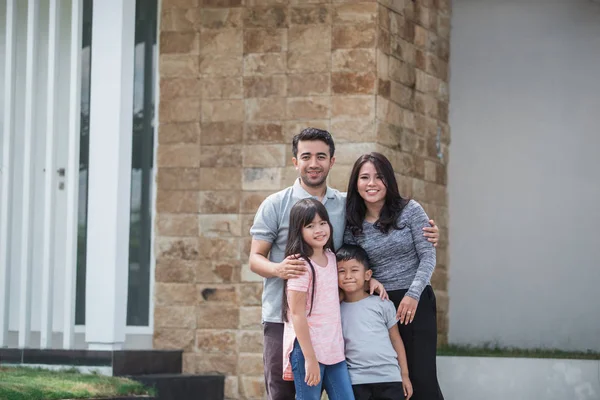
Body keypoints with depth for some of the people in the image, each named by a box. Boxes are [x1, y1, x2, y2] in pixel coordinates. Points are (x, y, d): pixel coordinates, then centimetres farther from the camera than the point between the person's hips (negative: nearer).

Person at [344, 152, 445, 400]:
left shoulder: (410, 211, -3)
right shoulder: (352, 226, 5)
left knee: (421, 378, -7)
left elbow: (428, 256, -5)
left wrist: (413, 294, -16)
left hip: (415, 303, -3)